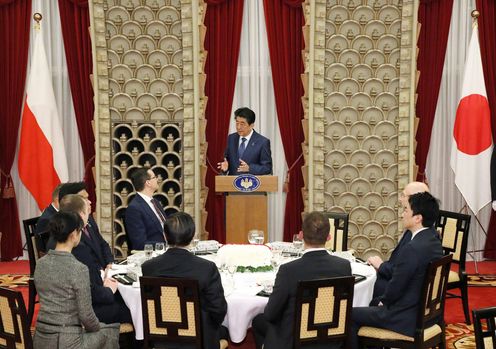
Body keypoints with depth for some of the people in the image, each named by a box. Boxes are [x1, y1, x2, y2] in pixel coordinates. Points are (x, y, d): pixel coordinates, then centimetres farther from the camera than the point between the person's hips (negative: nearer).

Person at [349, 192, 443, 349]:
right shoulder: (434, 240, 3)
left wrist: (384, 301, 2)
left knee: (349, 314, 0)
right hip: (426, 311, 9)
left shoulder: (412, 248, -26)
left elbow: (395, 287, -18)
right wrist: (384, 300, 9)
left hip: (408, 318, -9)